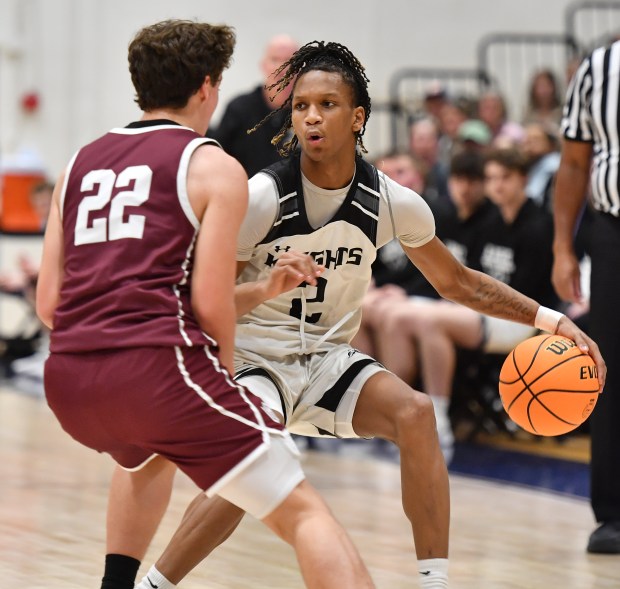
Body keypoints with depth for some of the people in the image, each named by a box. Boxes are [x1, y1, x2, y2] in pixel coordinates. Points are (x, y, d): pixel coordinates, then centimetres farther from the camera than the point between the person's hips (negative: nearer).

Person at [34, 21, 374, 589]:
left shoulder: (80, 164, 20)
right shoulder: (214, 167, 5)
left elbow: (48, 302, 17)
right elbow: (211, 301, -4)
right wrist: (225, 370, 15)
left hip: (68, 381, 6)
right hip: (158, 365, -6)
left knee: (146, 460, 41)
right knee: (303, 511, -5)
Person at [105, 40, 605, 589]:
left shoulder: (391, 203, -6)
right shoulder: (262, 197, -17)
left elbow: (456, 281, 9)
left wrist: (549, 318, 2)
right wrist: (267, 288, -36)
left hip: (330, 357, 4)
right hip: (256, 356, -4)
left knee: (415, 413, -24)